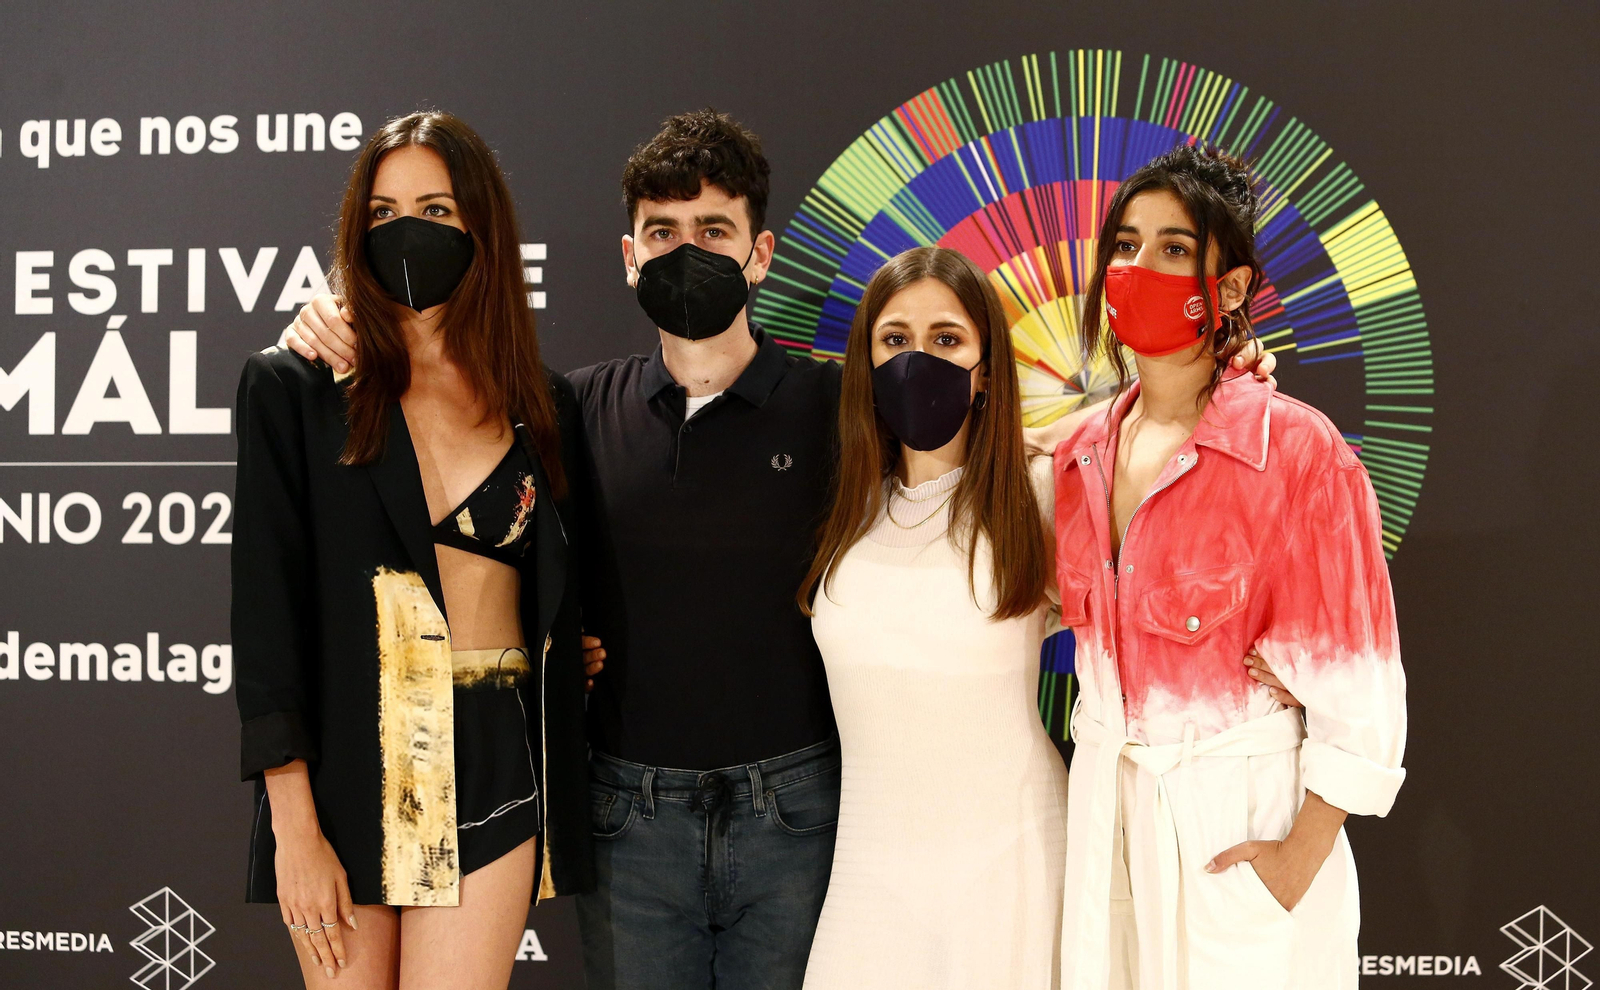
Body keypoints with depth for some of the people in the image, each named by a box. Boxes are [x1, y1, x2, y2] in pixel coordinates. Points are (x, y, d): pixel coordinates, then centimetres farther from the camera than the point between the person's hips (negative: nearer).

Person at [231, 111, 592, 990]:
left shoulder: (544, 409, 8)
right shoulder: (294, 385, 1)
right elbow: (266, 604, -5)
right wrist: (293, 825, -10)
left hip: (491, 766, 1)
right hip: (342, 762, -1)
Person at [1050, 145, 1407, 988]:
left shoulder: (1296, 447, -14)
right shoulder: (1082, 454, 4)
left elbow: (1358, 693, -12)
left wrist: (1303, 858, -14)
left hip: (1241, 825, -5)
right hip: (1104, 814, 5)